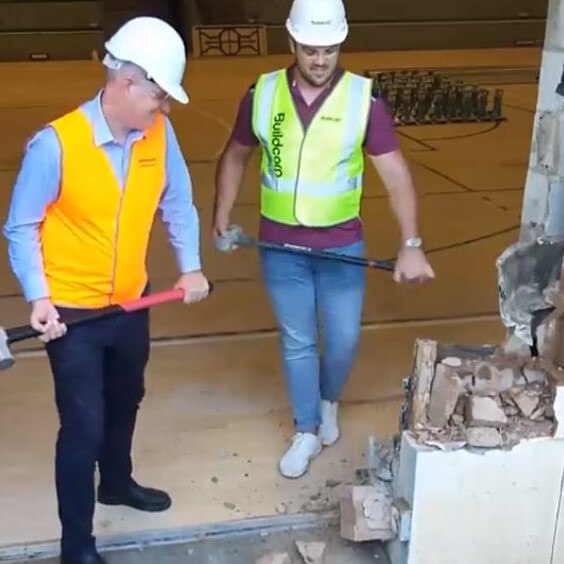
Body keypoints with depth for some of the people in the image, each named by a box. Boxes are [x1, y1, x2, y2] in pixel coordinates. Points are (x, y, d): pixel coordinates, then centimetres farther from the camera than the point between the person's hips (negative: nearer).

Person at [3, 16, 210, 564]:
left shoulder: (159, 133, -8)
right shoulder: (54, 143, -22)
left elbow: (177, 203, 5)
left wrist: (190, 267, -5)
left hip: (131, 302, 6)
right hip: (72, 312, -5)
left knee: (124, 402, 25)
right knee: (83, 425, 0)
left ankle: (117, 482, 53)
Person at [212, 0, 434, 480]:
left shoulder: (363, 98, -12)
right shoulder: (262, 94, -6)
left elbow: (395, 173, -14)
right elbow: (235, 156, 10)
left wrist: (411, 245, -23)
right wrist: (222, 214, 2)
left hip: (341, 246, -1)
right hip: (280, 246, 1)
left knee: (343, 340, 9)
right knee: (296, 342, 11)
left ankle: (330, 402, 42)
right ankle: (306, 433, 29)